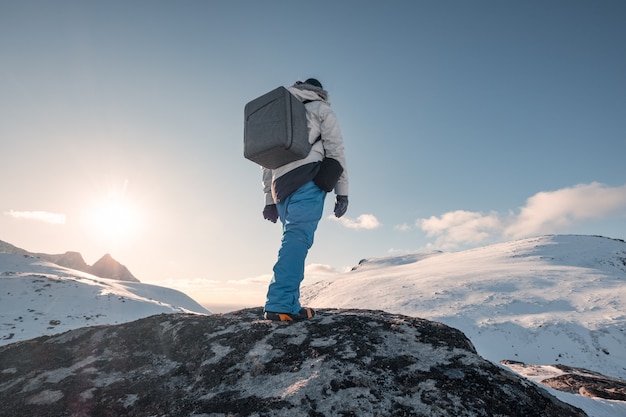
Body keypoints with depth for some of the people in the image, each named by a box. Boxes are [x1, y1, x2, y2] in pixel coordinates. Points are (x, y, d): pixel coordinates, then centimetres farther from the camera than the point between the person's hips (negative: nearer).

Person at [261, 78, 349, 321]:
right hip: (308, 180, -6)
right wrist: (342, 191, 1)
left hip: (281, 187, 6)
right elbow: (335, 150, 3)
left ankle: (288, 304, 2)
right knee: (298, 239, -16)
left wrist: (269, 200, 22)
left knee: (294, 240, 8)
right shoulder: (321, 110, 15)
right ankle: (281, 305, -26)